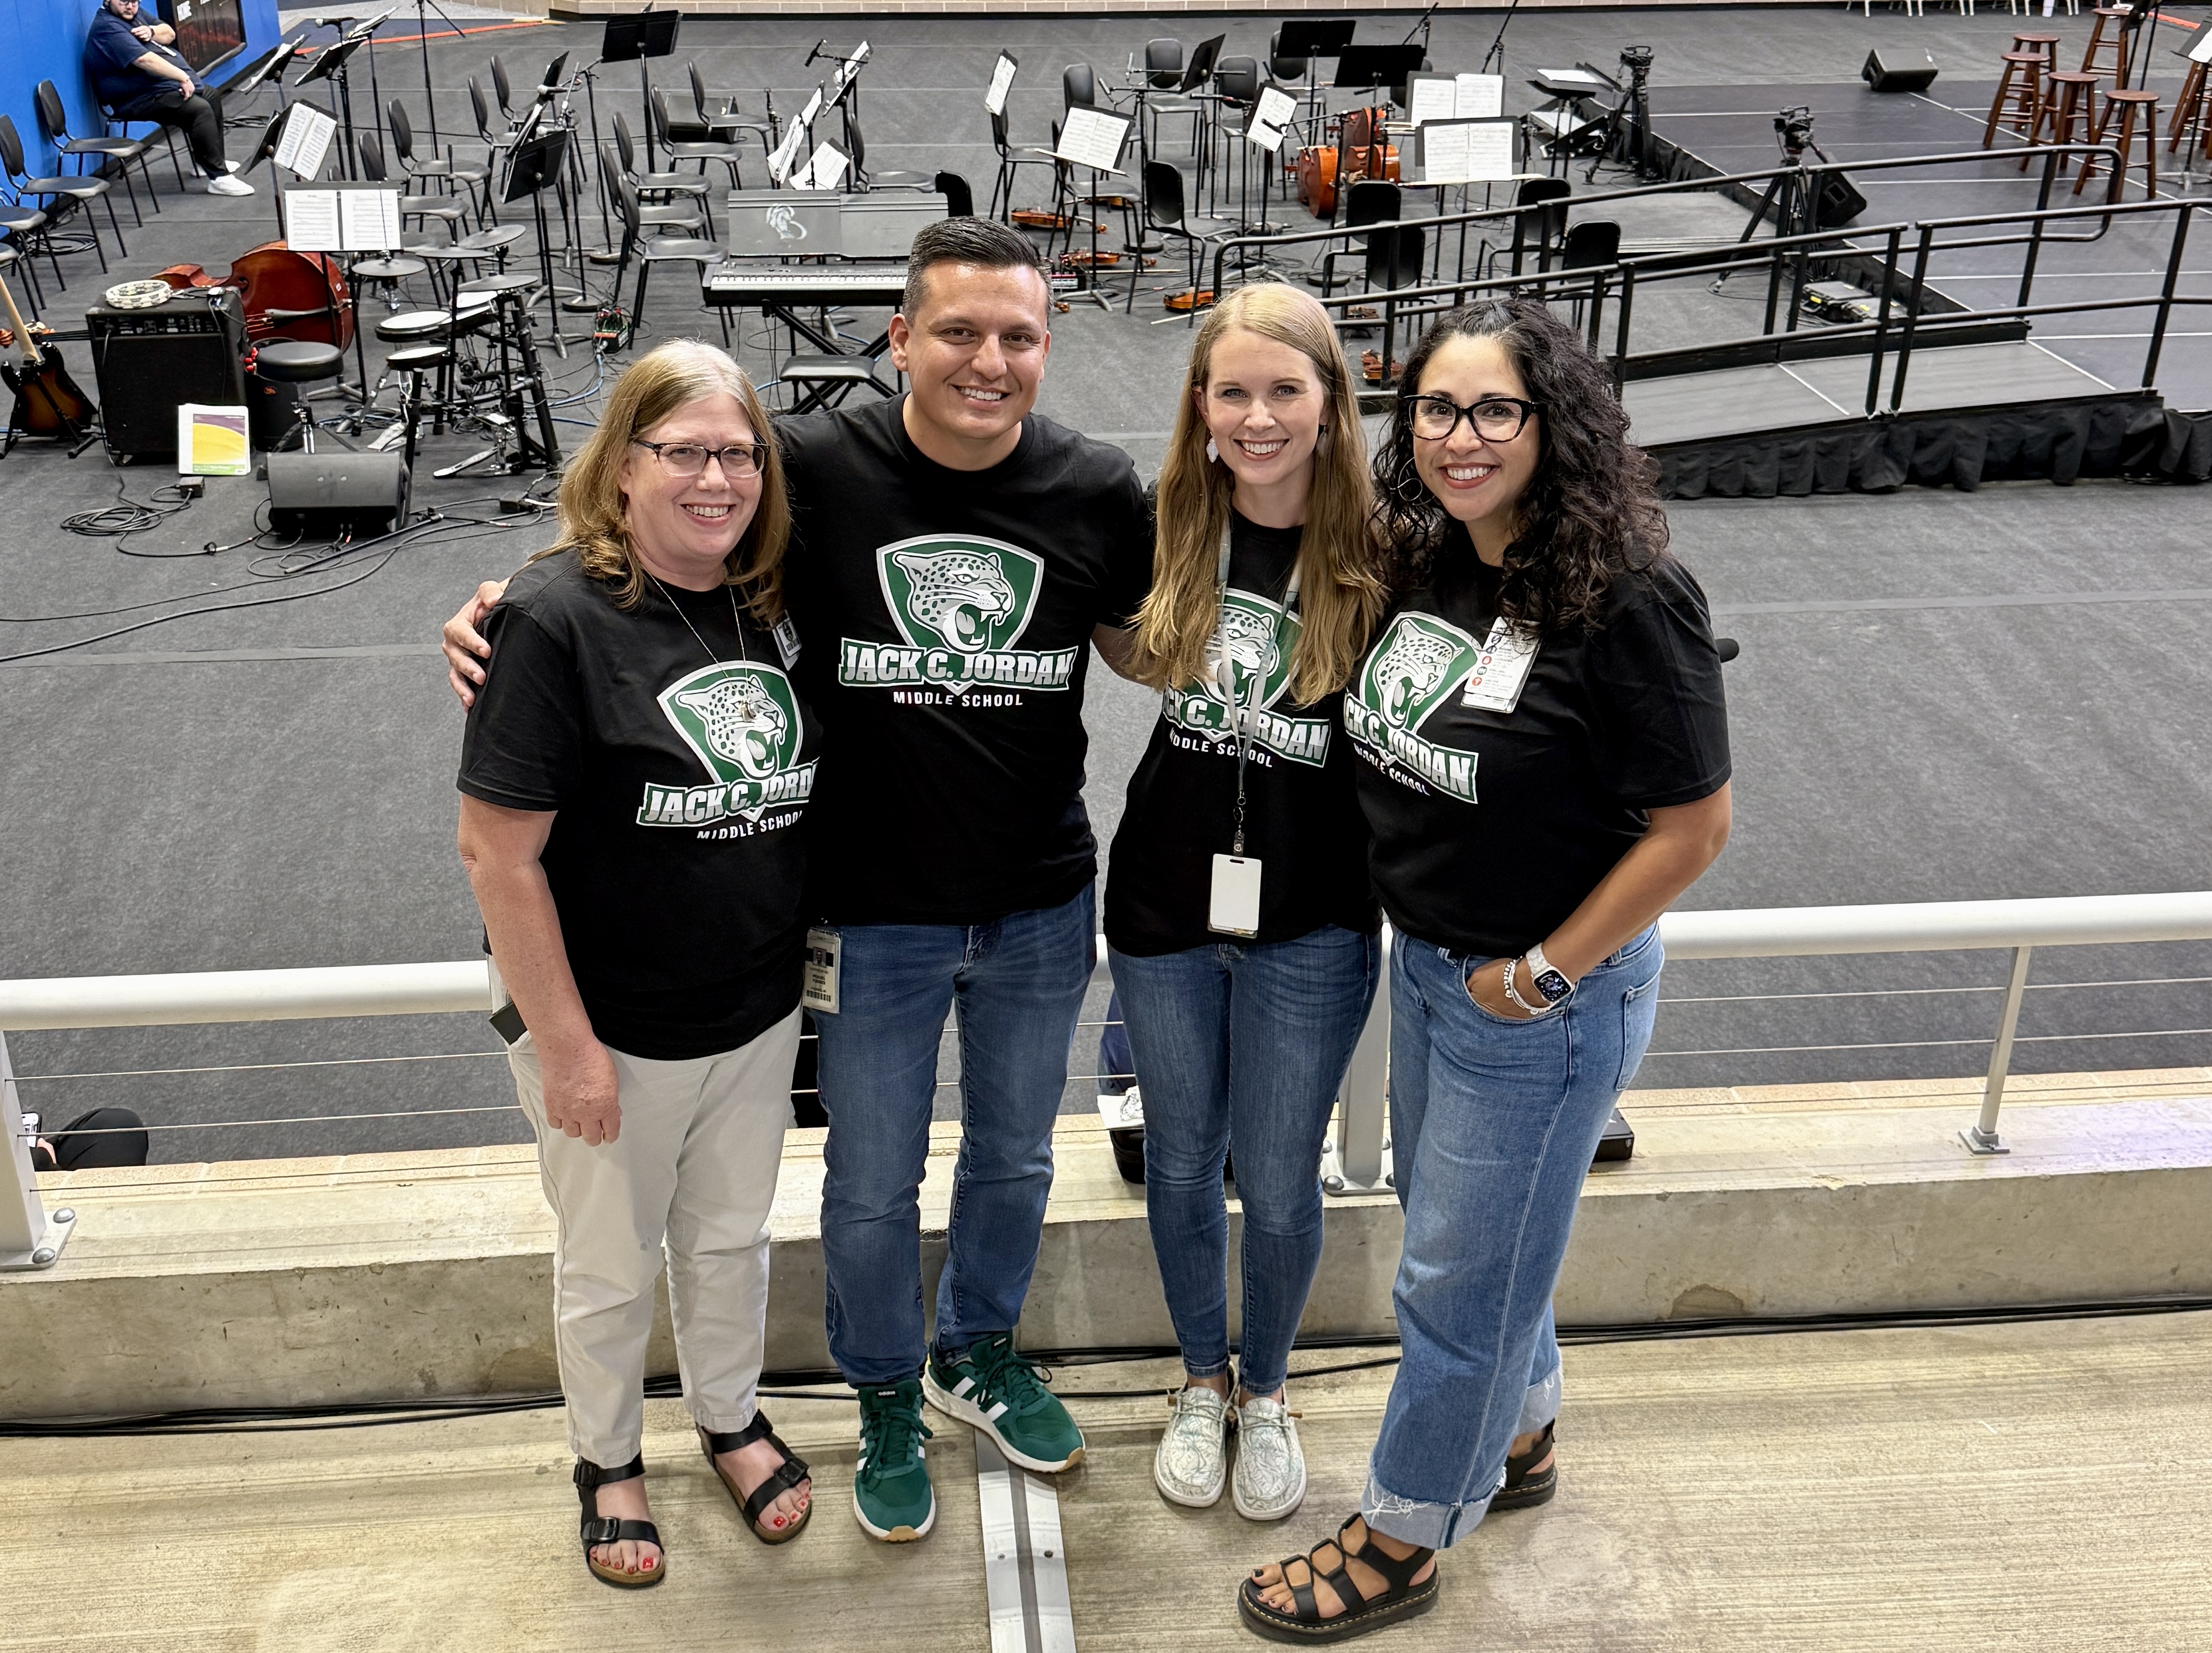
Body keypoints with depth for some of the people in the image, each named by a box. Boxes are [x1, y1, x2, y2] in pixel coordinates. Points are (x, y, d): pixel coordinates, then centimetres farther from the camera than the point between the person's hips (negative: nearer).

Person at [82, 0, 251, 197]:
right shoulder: (107, 28, -20)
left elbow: (169, 34, 8)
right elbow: (144, 59, -30)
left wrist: (151, 31, -14)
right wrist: (183, 78, -30)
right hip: (143, 98, -11)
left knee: (212, 96, 19)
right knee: (200, 110, -26)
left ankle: (213, 161, 26)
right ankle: (218, 178, -26)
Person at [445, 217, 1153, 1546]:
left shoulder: (1097, 489, -10)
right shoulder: (817, 466, -17)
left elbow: (1152, 646, 9)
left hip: (1043, 908, 3)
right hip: (876, 913, -2)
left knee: (1014, 1158, 23)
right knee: (874, 1188, 14)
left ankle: (981, 1354, 51)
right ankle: (888, 1398, 43)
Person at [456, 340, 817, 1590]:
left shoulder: (772, 603, -2)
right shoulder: (558, 617, -21)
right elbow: (499, 853, -21)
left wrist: (806, 960, 8)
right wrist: (565, 1043, -19)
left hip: (758, 1016, 5)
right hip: (610, 1030, -5)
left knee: (734, 1238, 24)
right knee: (612, 1268, 16)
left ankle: (733, 1417, 49)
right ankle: (610, 1459, 42)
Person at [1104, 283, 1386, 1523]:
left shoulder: (1378, 553, -13)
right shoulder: (1169, 534, -4)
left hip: (1312, 926, -2)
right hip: (1166, 909, 3)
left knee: (1279, 1185, 11)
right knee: (1183, 1162, 18)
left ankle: (1268, 1391, 39)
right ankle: (1203, 1380, 42)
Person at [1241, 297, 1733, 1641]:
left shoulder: (1625, 601, -25)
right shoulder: (1423, 563, -3)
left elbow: (1692, 826, -21)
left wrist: (1542, 974, -17)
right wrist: (1434, 936, 6)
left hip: (1549, 995, -7)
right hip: (1426, 963, 7)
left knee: (1459, 1274, 9)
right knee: (1465, 1222, 26)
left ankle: (1401, 1541, 30)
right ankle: (1520, 1429, 52)